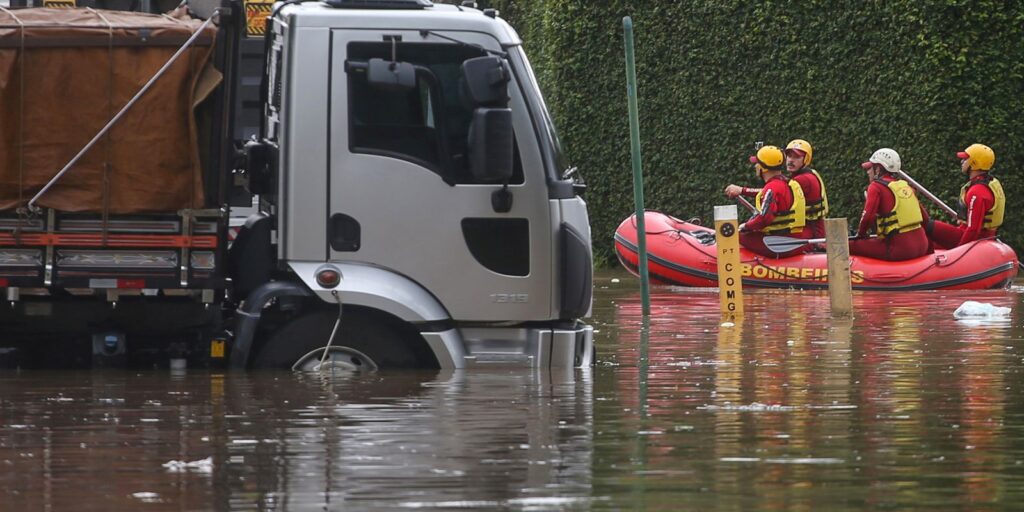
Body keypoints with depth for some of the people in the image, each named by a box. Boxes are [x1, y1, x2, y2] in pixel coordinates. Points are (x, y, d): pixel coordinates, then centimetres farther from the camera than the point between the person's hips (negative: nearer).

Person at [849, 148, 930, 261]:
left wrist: (861, 234, 4)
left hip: (900, 249, -7)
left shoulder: (876, 187, -3)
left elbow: (868, 216, -14)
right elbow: (924, 217, 19)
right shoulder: (906, 186, 17)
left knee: (852, 246, -2)